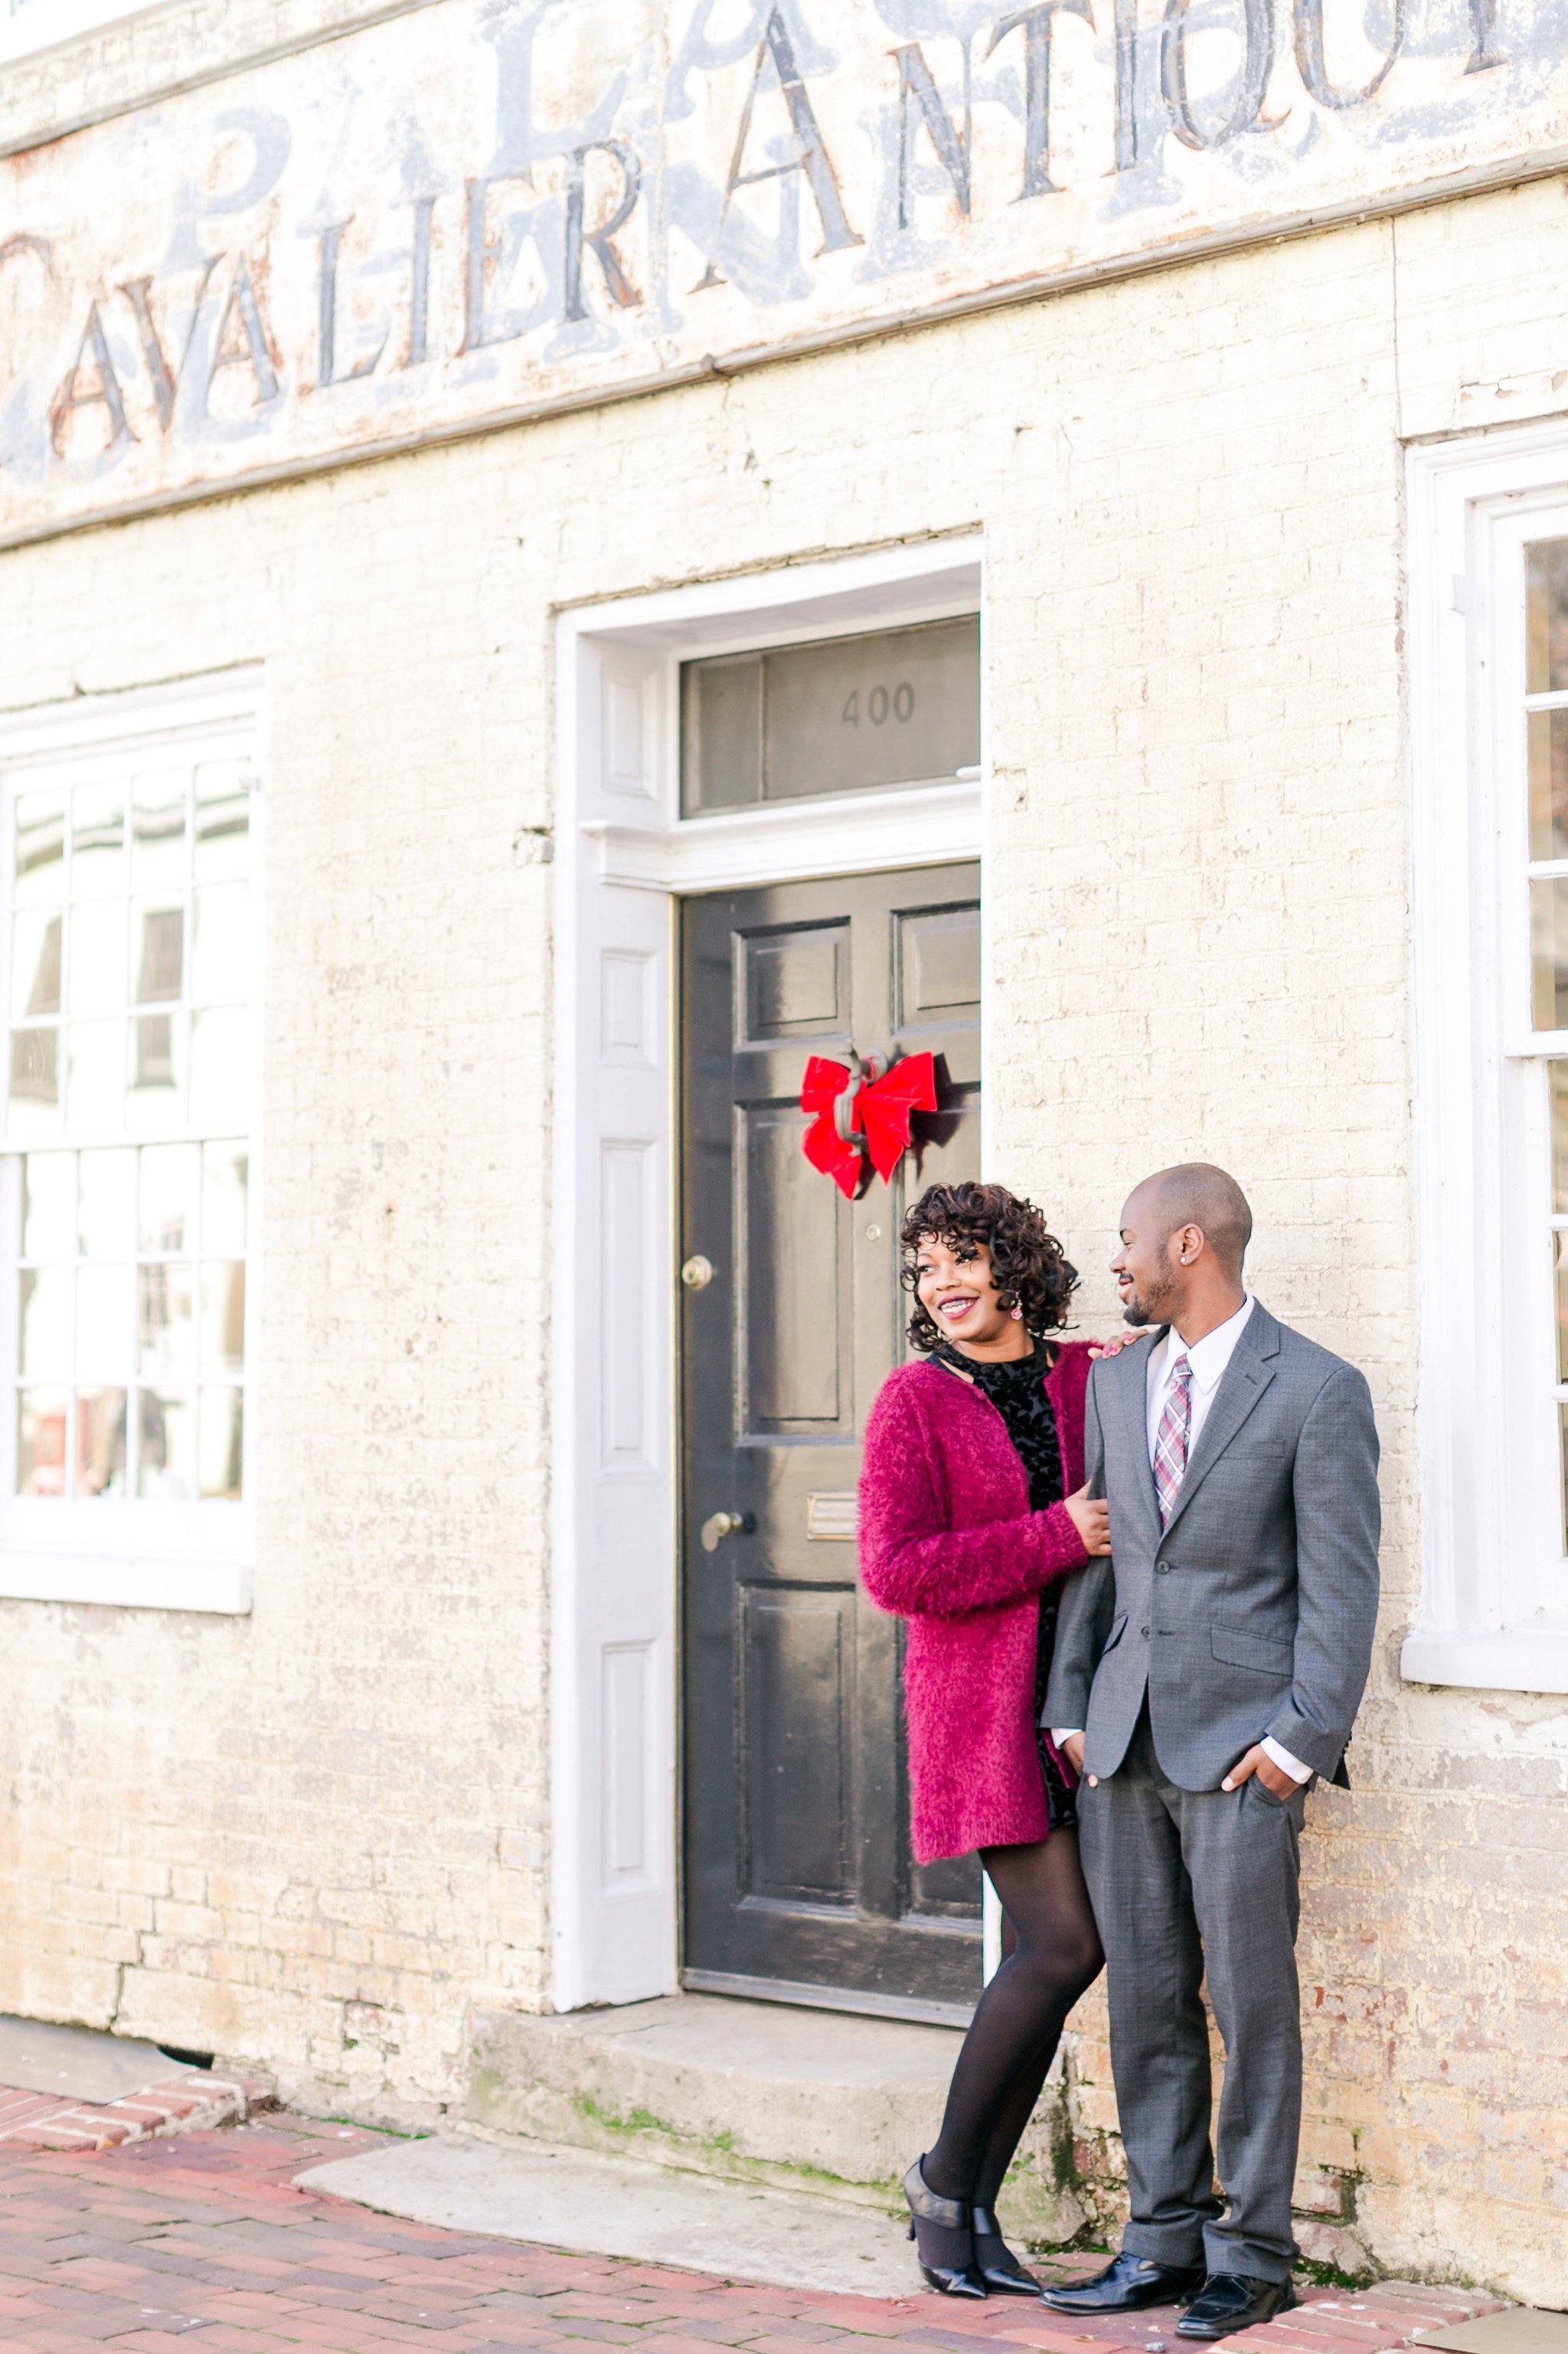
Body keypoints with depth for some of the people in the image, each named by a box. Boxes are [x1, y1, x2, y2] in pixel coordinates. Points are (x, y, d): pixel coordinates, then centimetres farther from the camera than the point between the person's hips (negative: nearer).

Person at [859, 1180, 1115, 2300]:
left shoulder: (1090, 1376, 7)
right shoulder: (916, 1400, -4)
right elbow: (895, 1570, -13)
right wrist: (1057, 1537, -16)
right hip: (981, 1704, -5)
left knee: (1046, 1958, 5)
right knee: (1066, 1944, -13)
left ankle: (972, 2211, 18)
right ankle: (945, 2178, 6)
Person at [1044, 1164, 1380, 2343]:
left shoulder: (1318, 1391, -7)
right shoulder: (1116, 1384, 12)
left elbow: (1342, 1582, -8)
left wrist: (1302, 1739, -13)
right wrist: (1072, 1707, 9)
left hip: (1243, 1745, -6)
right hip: (1126, 1742, 6)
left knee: (1253, 2005, 1)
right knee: (1148, 2002, 9)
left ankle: (1252, 2254, 11)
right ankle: (1165, 2240, 19)